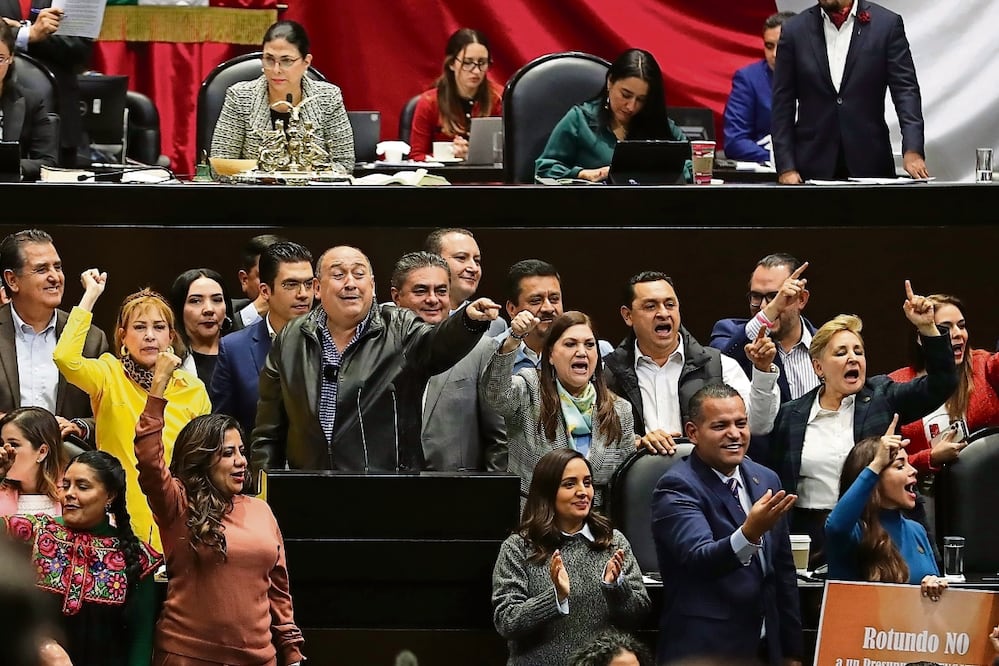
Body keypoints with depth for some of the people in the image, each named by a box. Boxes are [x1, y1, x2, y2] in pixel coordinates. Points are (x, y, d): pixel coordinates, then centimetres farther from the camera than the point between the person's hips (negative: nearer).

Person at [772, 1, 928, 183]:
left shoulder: (887, 24, 1)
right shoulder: (794, 31, 5)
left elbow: (906, 90, -4)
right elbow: (783, 104, 6)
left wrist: (912, 150, -18)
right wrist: (786, 167, -2)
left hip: (869, 162, -1)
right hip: (813, 166, 1)